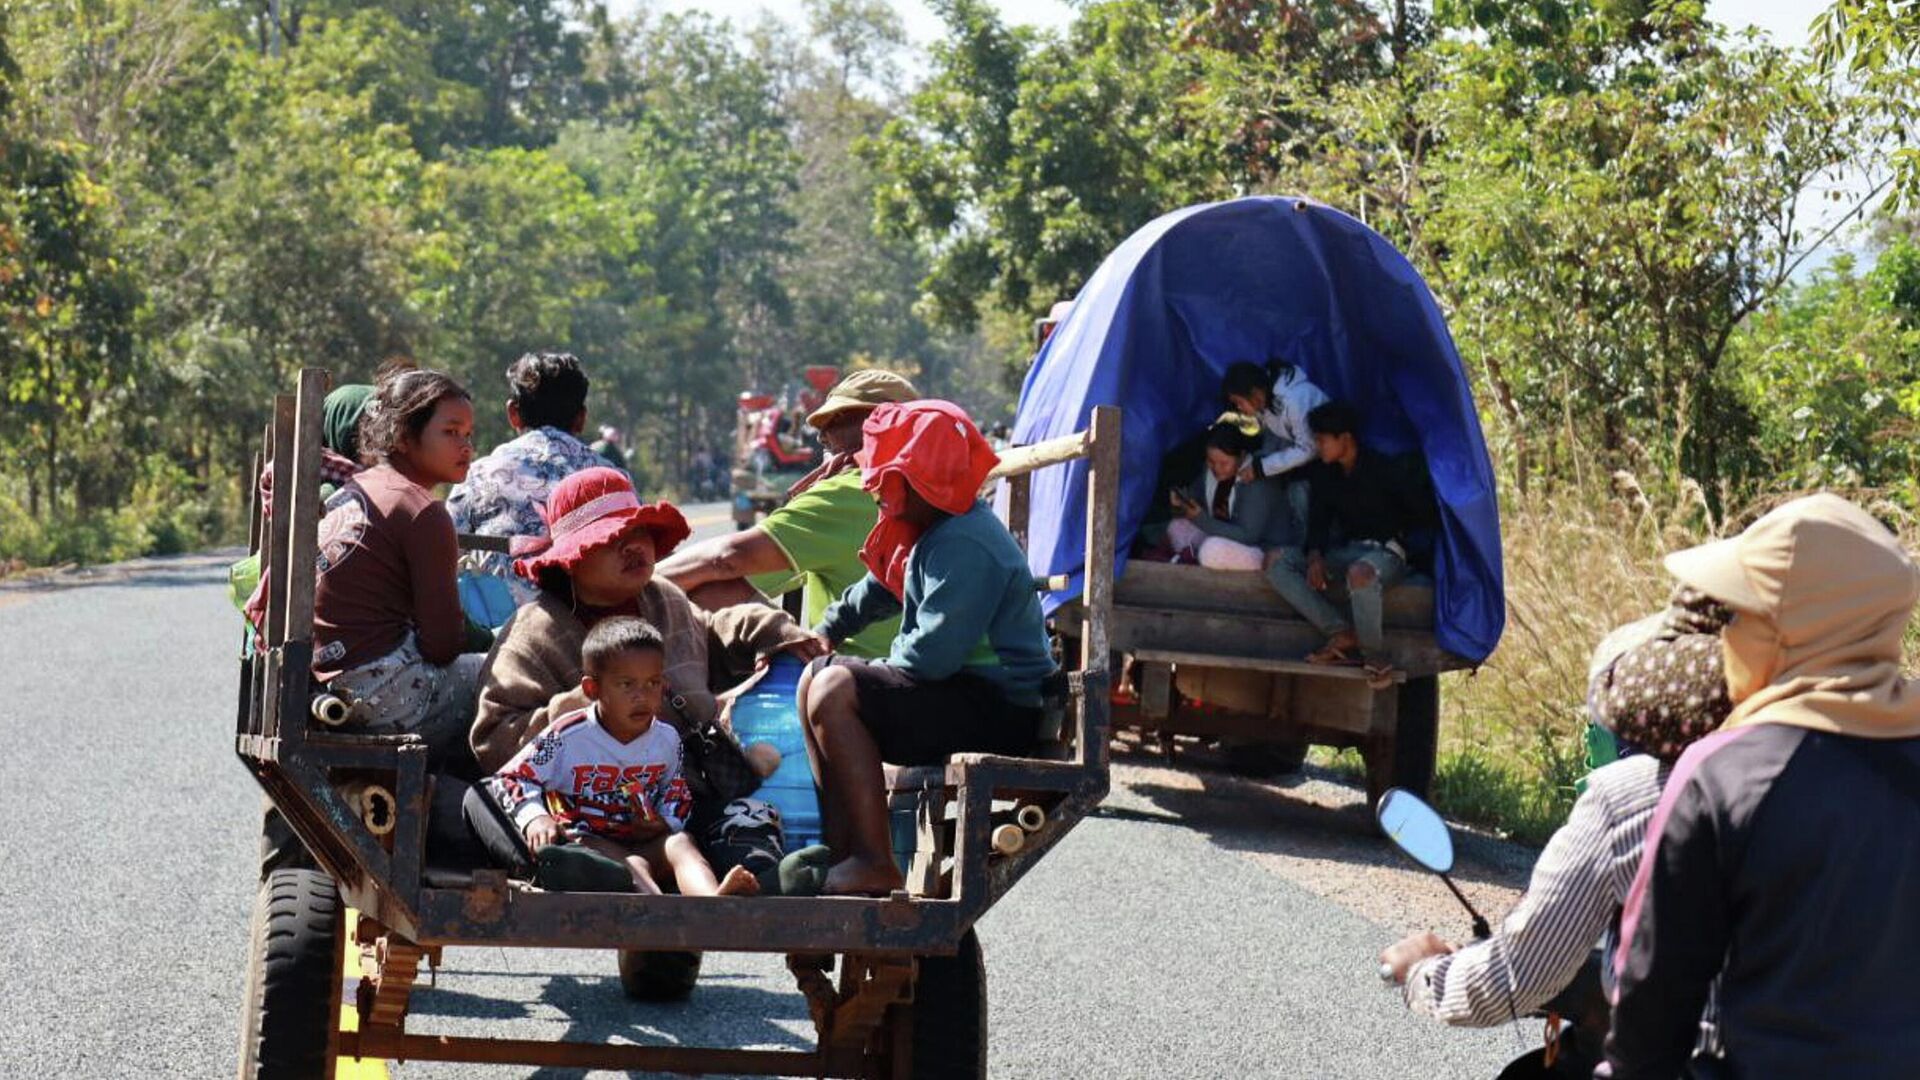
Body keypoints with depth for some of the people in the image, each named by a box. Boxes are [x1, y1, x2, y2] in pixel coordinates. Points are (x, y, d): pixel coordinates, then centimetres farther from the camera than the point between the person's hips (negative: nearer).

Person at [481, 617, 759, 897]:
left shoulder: (667, 740, 6)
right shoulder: (567, 737, -9)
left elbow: (678, 799, 20)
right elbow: (507, 780, -5)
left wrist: (665, 825, -4)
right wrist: (534, 817, -25)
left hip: (646, 843, 4)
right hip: (585, 841, -4)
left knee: (680, 843, -26)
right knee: (632, 865, -34)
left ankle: (714, 900, -59)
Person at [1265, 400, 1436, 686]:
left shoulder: (1384, 470, -12)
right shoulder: (1325, 475, 6)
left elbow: (1424, 513, -5)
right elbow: (1318, 522, 5)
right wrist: (1315, 556, -13)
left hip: (1387, 552, -7)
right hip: (1347, 551, 7)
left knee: (1362, 573, -44)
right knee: (1279, 563, -12)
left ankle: (1372, 652, -22)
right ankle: (1343, 634, -21)